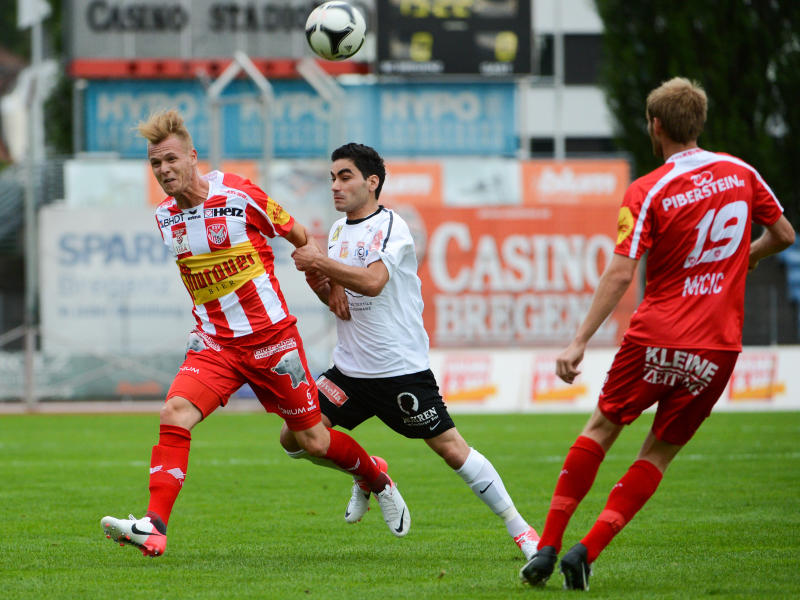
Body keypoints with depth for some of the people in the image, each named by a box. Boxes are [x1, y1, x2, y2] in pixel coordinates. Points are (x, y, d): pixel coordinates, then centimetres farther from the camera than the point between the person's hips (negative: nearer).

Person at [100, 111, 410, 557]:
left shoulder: (240, 196, -14)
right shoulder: (166, 216, 2)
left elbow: (301, 237, 0)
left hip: (271, 337, -4)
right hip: (215, 342, 4)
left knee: (311, 440, 5)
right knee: (175, 414, -21)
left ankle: (376, 479, 36)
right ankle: (154, 529, -26)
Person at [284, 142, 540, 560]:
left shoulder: (389, 227, -12)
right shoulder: (338, 230, 13)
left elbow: (373, 281, -29)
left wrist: (320, 262, -22)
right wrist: (322, 284, 0)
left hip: (400, 366, -7)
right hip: (351, 368, 7)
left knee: (450, 448, -9)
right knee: (295, 437, -2)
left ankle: (519, 528, 2)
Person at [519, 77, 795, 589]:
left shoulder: (647, 192, -8)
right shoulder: (741, 173, 4)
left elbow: (621, 273, -15)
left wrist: (581, 342, -15)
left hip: (656, 336, -2)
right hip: (719, 346, 3)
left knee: (603, 428, 16)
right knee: (660, 452, 11)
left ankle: (547, 547, 12)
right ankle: (586, 552, -2)